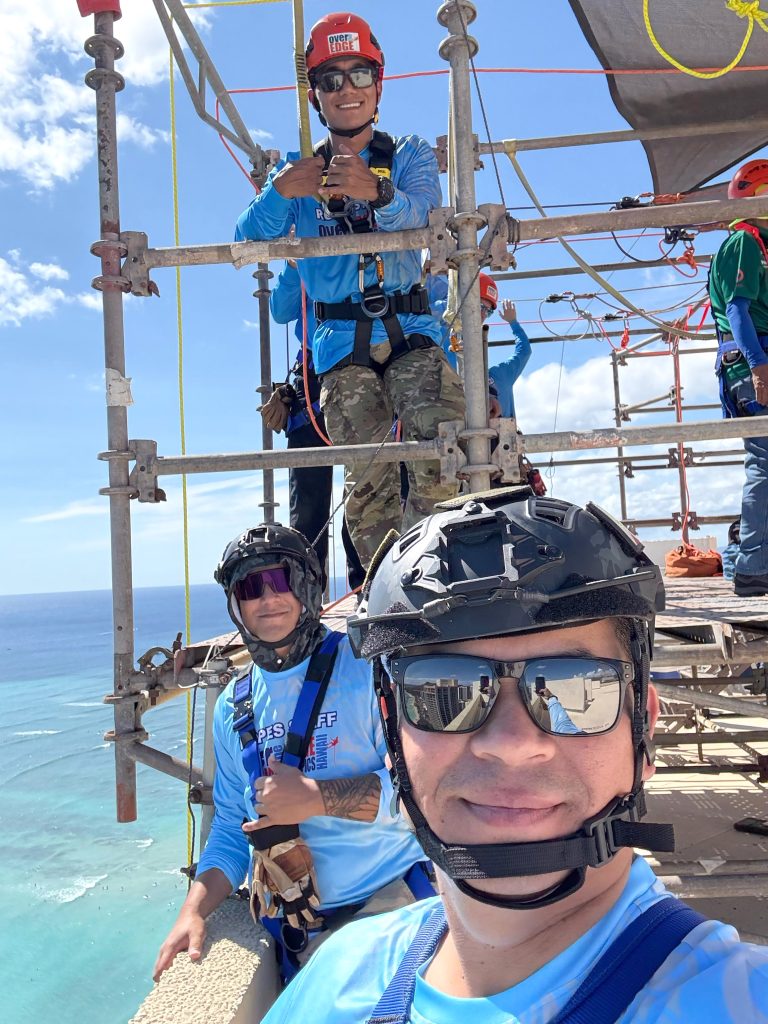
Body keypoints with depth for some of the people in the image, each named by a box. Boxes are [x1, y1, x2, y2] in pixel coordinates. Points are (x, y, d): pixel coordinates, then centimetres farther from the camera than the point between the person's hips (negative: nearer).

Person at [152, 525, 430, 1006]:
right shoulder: (233, 708, 9)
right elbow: (231, 827, 13)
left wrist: (316, 798, -19)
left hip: (389, 899, -4)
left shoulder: (366, 665, -10)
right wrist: (195, 911, -1)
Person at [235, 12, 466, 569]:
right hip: (341, 343, 1)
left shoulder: (410, 155, 13)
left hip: (411, 332, 0)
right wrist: (278, 194, -20)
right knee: (368, 478, -9)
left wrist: (377, 193, -33)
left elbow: (420, 215, -10)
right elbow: (249, 241, 1)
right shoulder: (300, 170, 16)